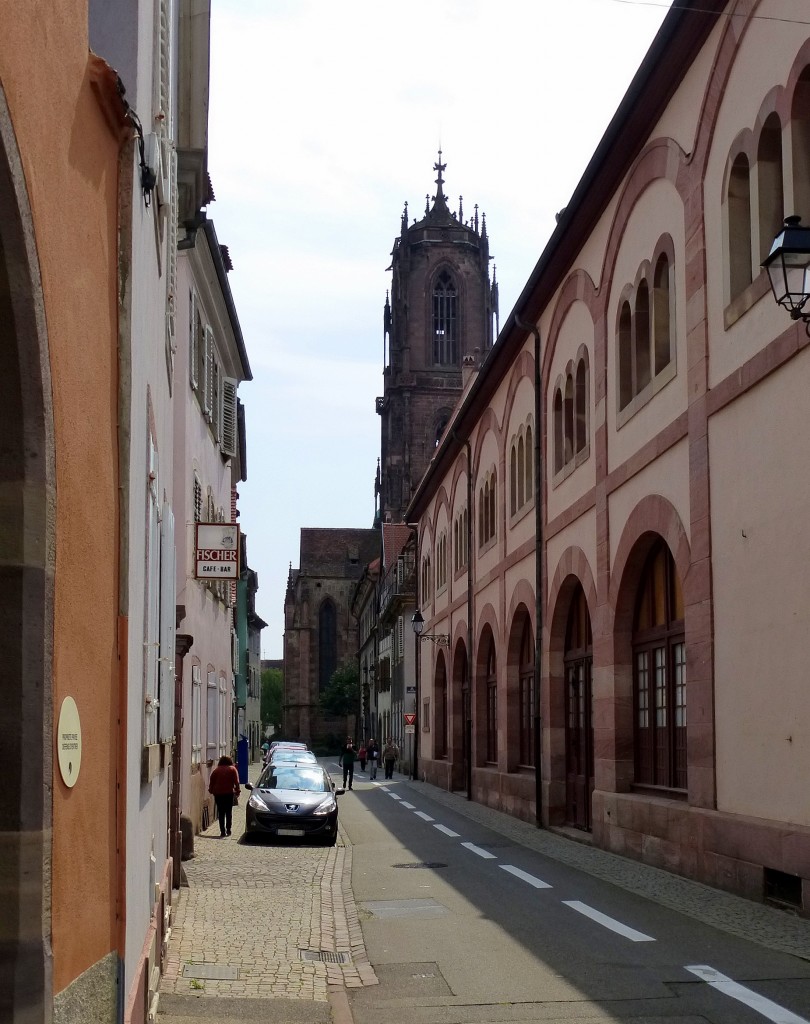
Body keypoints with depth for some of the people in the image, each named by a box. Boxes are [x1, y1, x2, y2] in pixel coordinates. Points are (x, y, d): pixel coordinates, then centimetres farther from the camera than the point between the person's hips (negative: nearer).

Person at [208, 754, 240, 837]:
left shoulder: (216, 770, 7)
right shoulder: (232, 769, 4)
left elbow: (211, 782, 7)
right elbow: (236, 782, -2)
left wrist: (211, 791, 16)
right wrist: (237, 792, 2)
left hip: (218, 794, 1)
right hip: (229, 793, -1)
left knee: (221, 813, 2)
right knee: (229, 812, 9)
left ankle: (222, 831, -4)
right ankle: (228, 830, 7)